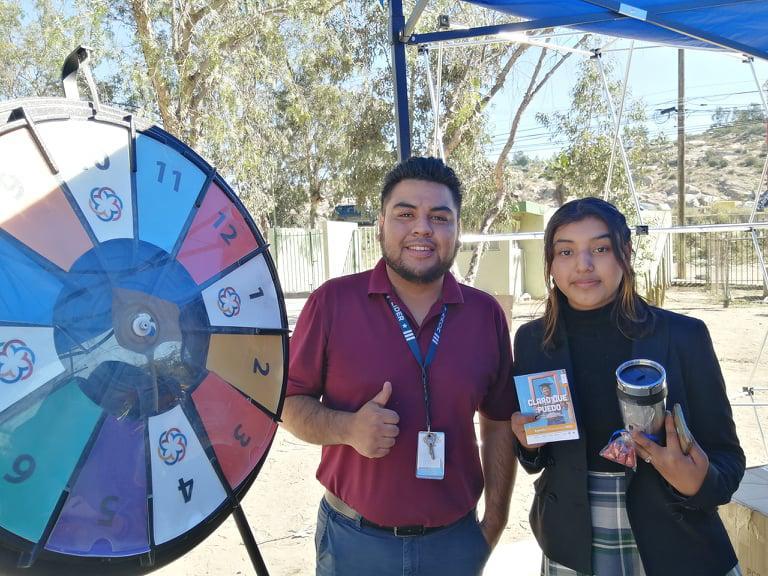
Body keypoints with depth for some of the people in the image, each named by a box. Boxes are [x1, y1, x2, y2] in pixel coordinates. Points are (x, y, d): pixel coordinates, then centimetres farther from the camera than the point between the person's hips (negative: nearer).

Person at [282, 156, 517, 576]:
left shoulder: (485, 313, -1)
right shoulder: (332, 302, -10)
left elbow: (499, 421, 6)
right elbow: (290, 401, -5)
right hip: (354, 540, -2)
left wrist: (495, 521, 5)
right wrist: (347, 428, -23)